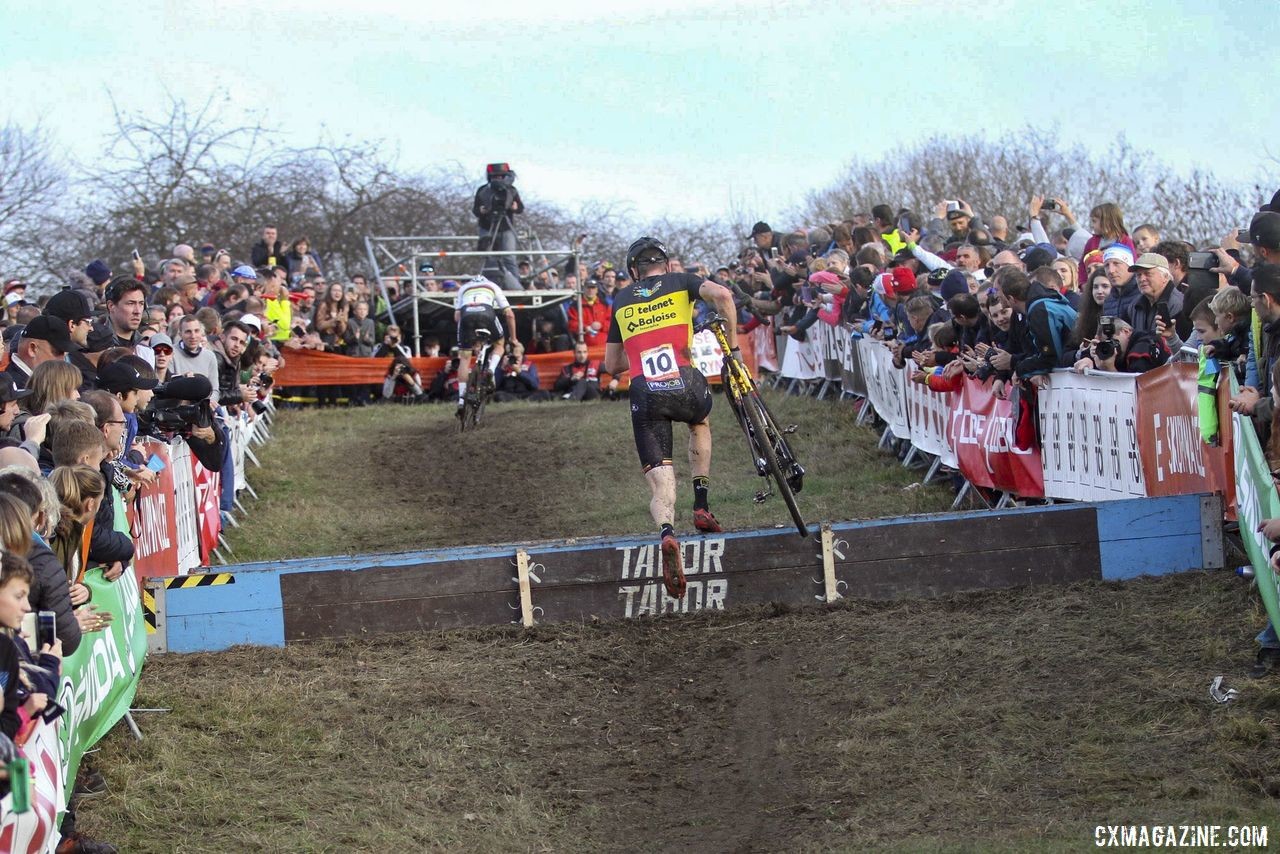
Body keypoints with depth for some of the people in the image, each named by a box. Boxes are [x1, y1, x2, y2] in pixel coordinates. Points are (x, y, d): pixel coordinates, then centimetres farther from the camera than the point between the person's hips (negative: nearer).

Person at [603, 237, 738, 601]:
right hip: (685, 385, -1)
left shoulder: (621, 301, 23)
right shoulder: (679, 282, 15)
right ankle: (702, 507, 25)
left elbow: (611, 364, 27)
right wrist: (732, 340, 6)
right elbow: (722, 294, -5)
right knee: (700, 422, 36)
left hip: (645, 395, 1)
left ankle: (666, 533, -32)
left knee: (660, 483, 1)